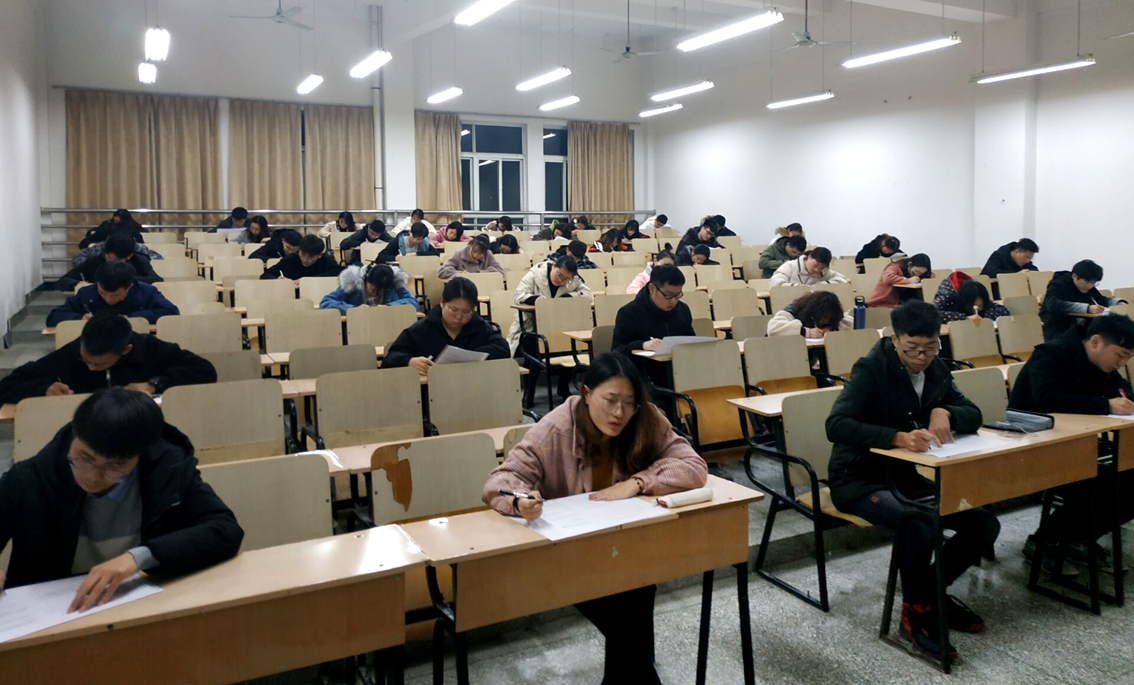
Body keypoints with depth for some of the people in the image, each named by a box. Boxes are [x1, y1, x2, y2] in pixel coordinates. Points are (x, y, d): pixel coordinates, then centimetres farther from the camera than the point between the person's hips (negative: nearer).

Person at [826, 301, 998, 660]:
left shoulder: (936, 370, 5)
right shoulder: (871, 369, -17)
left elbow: (973, 414, 6)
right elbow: (836, 425, -30)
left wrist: (944, 412, -18)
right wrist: (898, 437, -42)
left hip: (911, 476, 7)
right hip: (862, 479, -7)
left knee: (985, 525, -8)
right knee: (918, 526, -33)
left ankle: (933, 590, 14)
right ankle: (915, 611, -8)